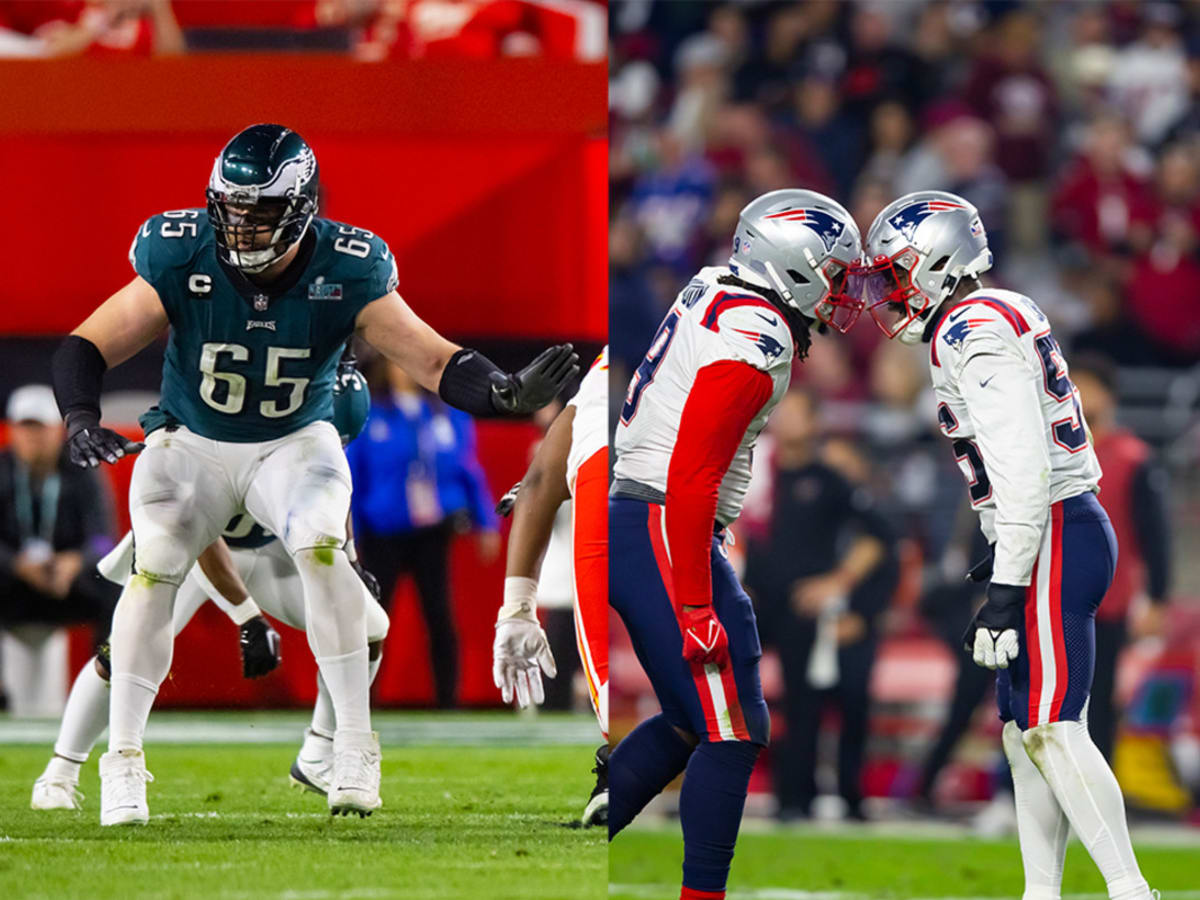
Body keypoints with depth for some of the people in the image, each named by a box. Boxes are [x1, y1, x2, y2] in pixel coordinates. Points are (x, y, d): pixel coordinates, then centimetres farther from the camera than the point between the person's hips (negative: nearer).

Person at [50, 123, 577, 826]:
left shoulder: (346, 272, -21)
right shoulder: (180, 260, -22)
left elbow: (434, 359, -22)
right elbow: (87, 348, -20)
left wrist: (506, 394, -41)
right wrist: (81, 418, -40)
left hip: (295, 443, 0)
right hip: (192, 443, 0)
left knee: (321, 549, -29)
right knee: (154, 567, -23)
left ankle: (356, 747, -16)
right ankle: (122, 762, -9)